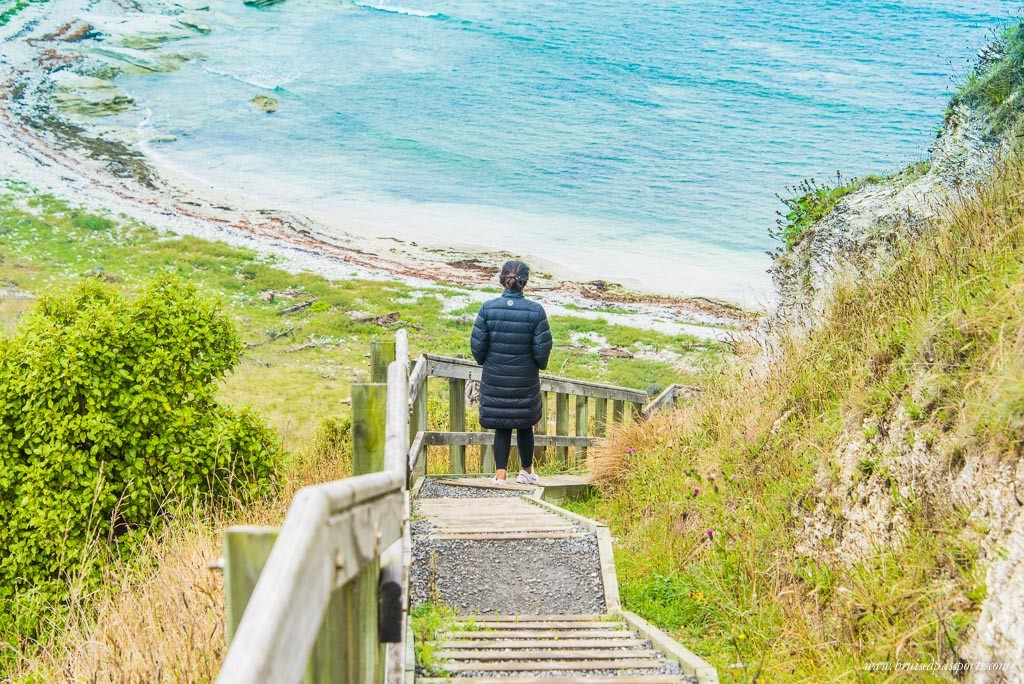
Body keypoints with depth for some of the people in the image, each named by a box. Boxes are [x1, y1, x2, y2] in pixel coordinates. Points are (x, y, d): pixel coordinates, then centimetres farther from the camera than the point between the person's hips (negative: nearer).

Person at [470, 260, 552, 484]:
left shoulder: (488, 308, -9)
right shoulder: (535, 311, -11)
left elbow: (477, 345, -5)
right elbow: (542, 348, -8)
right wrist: (540, 365, 14)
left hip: (495, 379, 0)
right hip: (525, 379, 0)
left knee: (501, 427, 11)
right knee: (525, 426, 17)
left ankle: (500, 474, 6)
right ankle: (527, 472, 31)